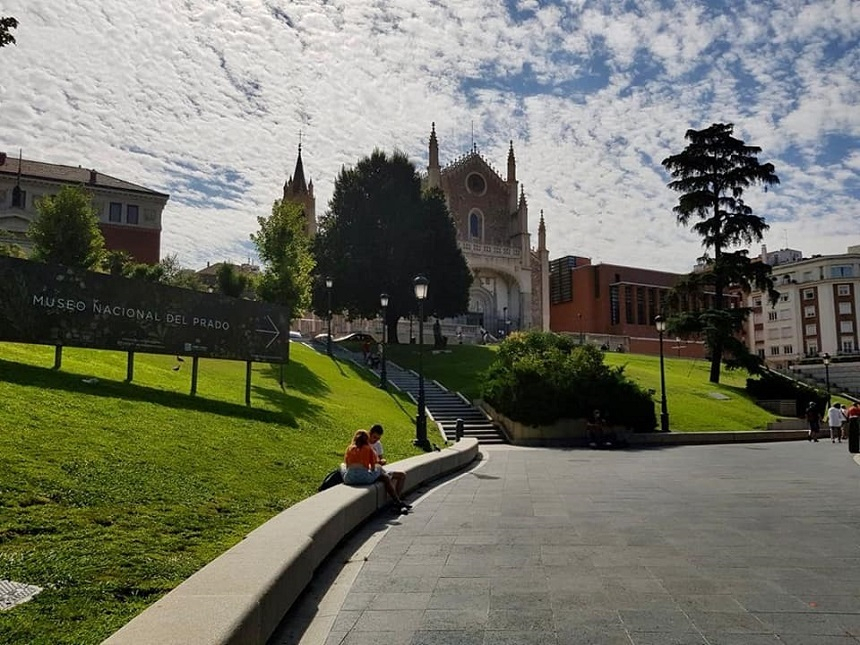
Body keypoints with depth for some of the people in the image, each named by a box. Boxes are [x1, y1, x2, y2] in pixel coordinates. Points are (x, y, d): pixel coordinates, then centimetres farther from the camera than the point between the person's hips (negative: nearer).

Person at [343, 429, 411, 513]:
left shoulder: (349, 448, 14)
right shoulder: (369, 449, 8)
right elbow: (373, 468, 8)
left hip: (349, 479, 2)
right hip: (364, 478, -2)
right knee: (386, 478, 20)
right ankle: (398, 503, 9)